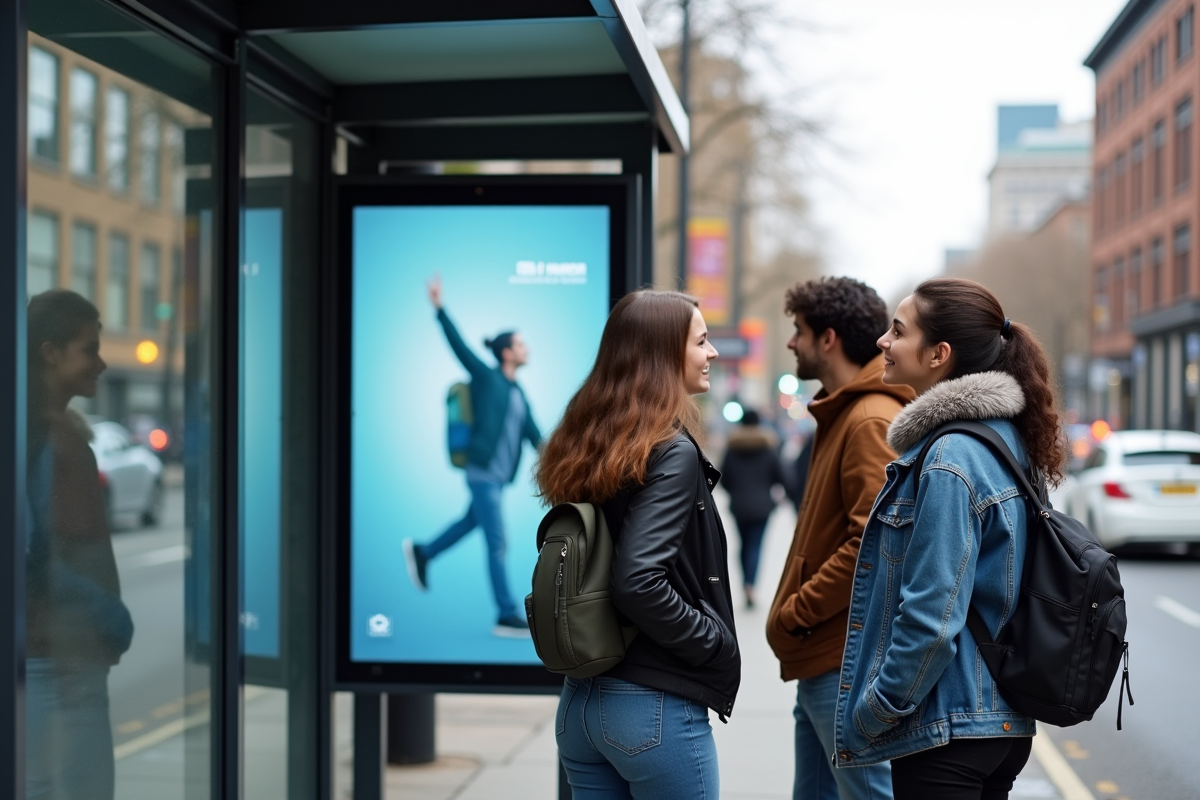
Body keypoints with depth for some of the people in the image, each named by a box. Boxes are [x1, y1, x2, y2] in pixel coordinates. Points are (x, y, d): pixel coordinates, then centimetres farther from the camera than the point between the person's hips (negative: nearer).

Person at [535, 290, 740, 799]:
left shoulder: (586, 444, 7)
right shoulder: (672, 452, -15)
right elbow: (639, 583, -24)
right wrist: (717, 644, -12)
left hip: (581, 700, 7)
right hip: (656, 708, -7)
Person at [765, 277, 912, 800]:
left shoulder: (873, 422, -16)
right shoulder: (841, 414, 16)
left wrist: (793, 613, -15)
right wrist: (796, 612, 9)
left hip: (849, 666, -10)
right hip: (823, 660, 10)